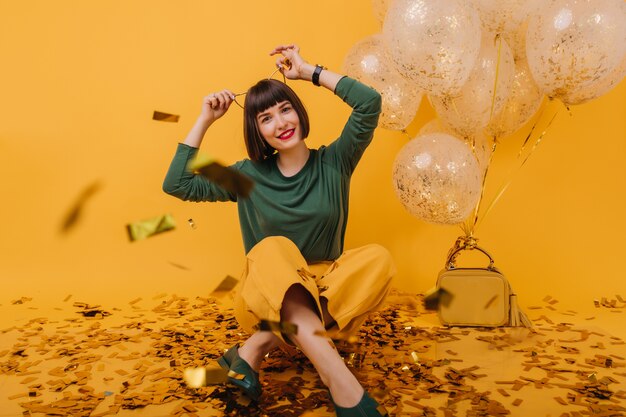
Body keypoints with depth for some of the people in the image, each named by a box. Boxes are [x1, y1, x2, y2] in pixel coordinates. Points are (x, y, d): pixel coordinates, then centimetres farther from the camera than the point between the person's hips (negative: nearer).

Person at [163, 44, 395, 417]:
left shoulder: (333, 162, 1)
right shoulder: (250, 175, 3)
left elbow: (370, 102, -11)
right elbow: (176, 184, 0)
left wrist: (309, 71, -3)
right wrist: (205, 121, -1)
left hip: (327, 289, 1)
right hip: (270, 292, -1)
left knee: (378, 258, -28)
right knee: (273, 250, -34)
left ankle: (257, 348, -30)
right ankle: (344, 386, -46)